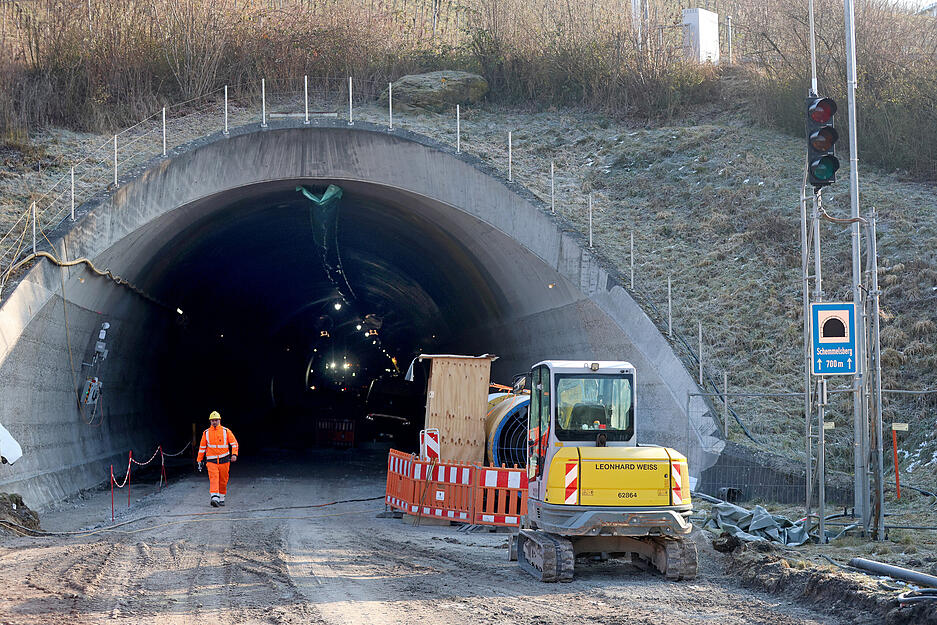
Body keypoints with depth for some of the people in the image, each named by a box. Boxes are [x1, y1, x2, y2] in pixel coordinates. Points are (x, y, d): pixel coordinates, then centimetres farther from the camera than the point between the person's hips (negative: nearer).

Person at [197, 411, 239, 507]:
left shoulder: (226, 431, 3)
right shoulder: (206, 433, 7)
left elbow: (234, 443, 3)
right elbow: (202, 448, 14)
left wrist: (234, 454, -13)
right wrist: (200, 461, 13)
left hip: (224, 460, 1)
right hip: (211, 461, -1)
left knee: (223, 481, 7)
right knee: (213, 478, -18)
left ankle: (221, 498, 24)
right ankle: (214, 498, -29)